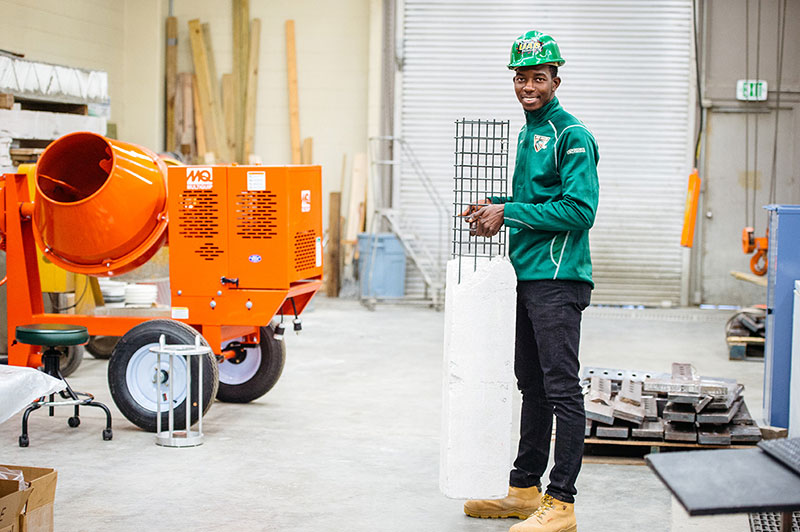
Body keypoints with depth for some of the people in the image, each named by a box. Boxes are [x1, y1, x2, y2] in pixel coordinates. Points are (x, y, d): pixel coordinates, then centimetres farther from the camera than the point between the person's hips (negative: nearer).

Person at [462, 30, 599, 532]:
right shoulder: (528, 133, 18)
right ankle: (524, 490, 24)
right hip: (529, 277, 10)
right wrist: (497, 209, 9)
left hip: (558, 279, -10)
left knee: (562, 390, -7)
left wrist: (509, 213, -15)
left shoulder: (571, 135, -11)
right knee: (532, 387, 15)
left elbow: (580, 209, -20)